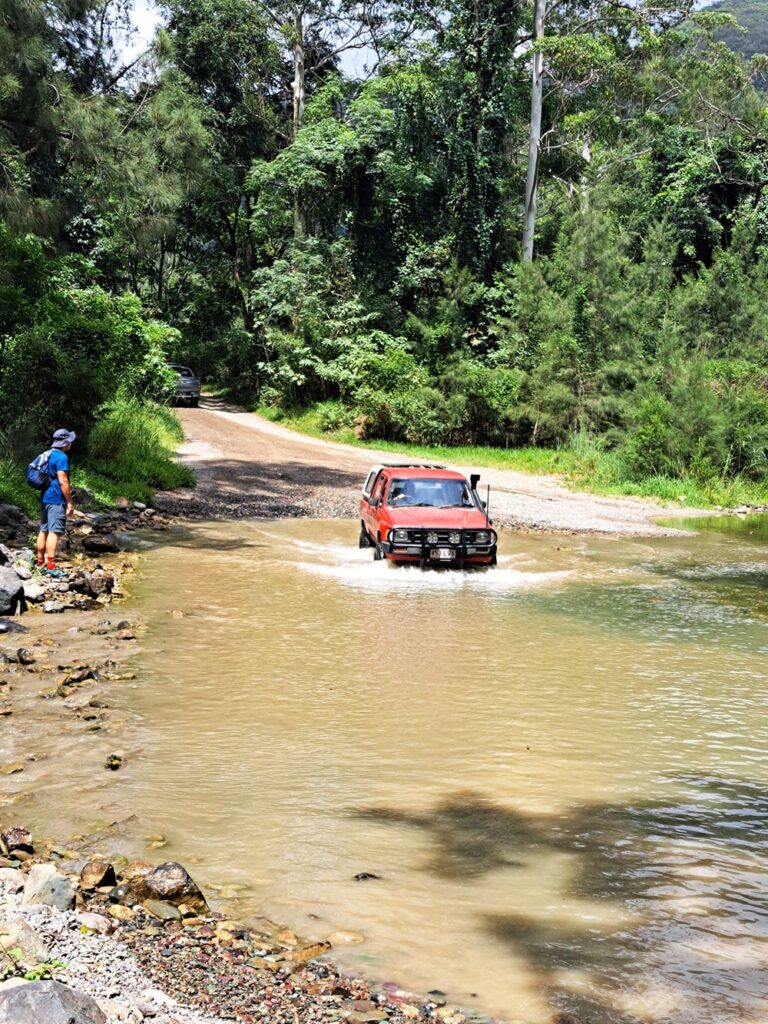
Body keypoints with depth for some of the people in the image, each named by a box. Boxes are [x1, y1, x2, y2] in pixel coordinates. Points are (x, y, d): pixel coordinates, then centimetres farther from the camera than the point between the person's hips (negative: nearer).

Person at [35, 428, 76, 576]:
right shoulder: (61, 457, -14)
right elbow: (63, 481, -19)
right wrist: (70, 502, -14)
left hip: (45, 498, 10)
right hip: (56, 500, -9)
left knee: (44, 530, 13)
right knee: (54, 532, -10)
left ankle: (40, 562, 18)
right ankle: (50, 567, -14)